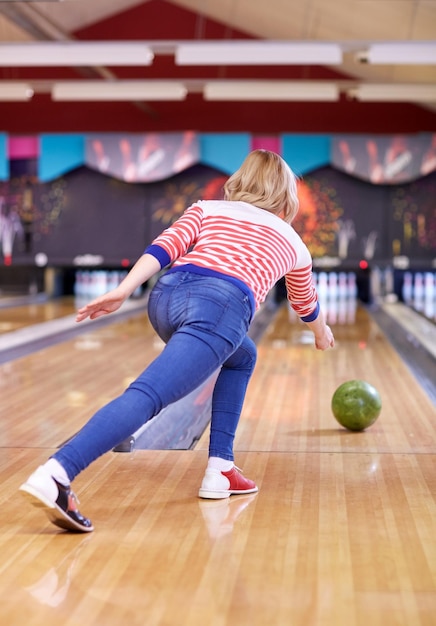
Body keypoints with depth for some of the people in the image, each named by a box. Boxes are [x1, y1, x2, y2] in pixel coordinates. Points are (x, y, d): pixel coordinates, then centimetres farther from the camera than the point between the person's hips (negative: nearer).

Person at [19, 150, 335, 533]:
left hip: (168, 297, 4)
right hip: (221, 309, -4)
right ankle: (55, 476, -37)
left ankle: (220, 470, 24)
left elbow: (166, 247, 9)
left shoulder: (207, 208, 30)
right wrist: (321, 332, 70)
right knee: (146, 396, -18)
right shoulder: (291, 241, 32)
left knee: (242, 358, 31)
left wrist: (123, 291, -2)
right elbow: (306, 303, 50)